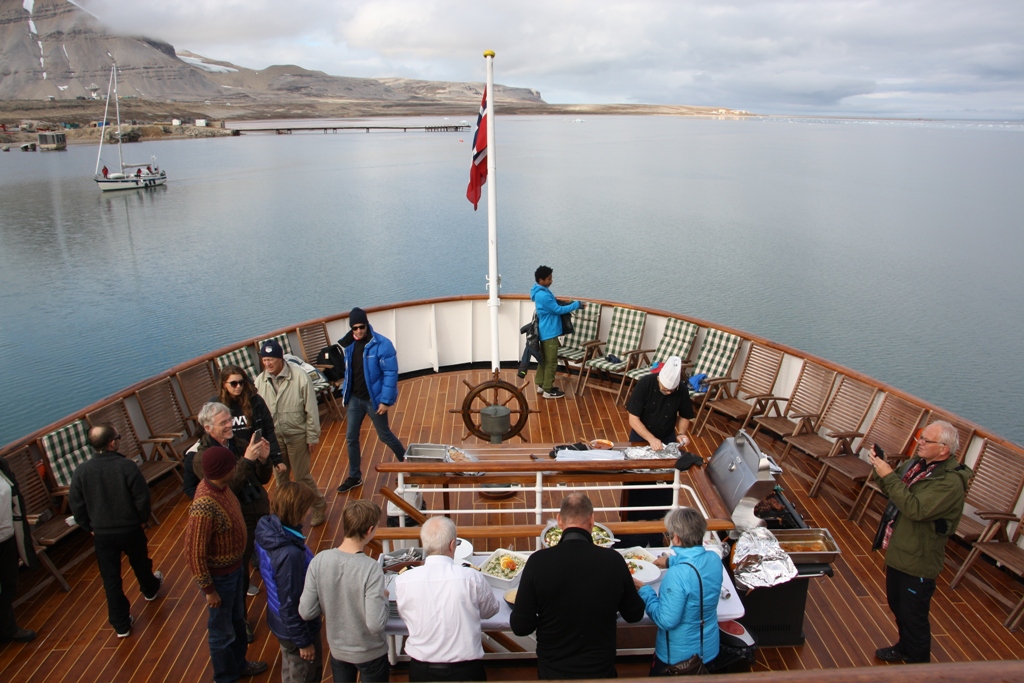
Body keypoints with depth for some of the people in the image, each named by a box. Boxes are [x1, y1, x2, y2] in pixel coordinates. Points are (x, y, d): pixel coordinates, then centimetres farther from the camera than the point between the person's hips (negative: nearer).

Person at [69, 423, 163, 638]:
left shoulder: (81, 471, -13)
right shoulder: (127, 466, -21)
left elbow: (76, 505, -4)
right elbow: (142, 497, -16)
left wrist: (89, 527, 12)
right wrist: (143, 519, 4)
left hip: (101, 533, 1)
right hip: (130, 529, -1)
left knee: (111, 579, 11)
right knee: (140, 563, 26)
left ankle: (121, 624, 19)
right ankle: (150, 589, 53)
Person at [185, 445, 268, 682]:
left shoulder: (219, 485, -11)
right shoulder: (204, 507, -36)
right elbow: (194, 554, -28)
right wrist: (209, 589, -18)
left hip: (234, 566, 8)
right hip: (220, 575, -8)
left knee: (237, 620, 28)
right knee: (222, 630, 16)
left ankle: (239, 663, 51)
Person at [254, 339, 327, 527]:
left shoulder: (300, 378, -18)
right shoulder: (259, 381, -9)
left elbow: (311, 410, -12)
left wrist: (312, 437, -9)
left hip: (297, 436, -3)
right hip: (273, 438, 4)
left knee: (302, 476, 6)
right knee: (280, 477, 18)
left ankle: (319, 506, 29)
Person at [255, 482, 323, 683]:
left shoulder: (268, 529, -12)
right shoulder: (289, 553, -38)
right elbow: (290, 603, -28)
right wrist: (304, 641, -14)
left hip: (280, 619, 8)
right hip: (295, 626, -8)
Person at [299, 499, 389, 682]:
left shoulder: (319, 560, -19)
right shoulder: (371, 569, -31)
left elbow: (306, 612, -12)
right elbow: (375, 625, -29)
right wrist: (383, 597, -11)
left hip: (337, 650, 4)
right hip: (370, 653, -3)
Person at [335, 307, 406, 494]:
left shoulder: (382, 344, -19)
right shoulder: (350, 344, 0)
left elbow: (391, 374, -19)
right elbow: (348, 371, 12)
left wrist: (385, 400, -20)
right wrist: (347, 394, 10)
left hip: (374, 399, -6)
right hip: (355, 398, 6)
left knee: (384, 435, 9)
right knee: (351, 437, 10)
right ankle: (354, 477, 26)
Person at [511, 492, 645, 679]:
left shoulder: (538, 561, -22)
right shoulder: (613, 560, -19)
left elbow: (520, 627, -16)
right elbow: (635, 615, -4)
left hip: (554, 671, 0)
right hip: (601, 670, 1)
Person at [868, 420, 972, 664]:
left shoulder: (950, 482, -25)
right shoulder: (917, 463, 0)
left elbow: (915, 509, -34)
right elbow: (892, 492, 11)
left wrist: (889, 476, -32)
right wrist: (879, 468, -6)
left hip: (918, 561, -8)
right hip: (897, 551, 8)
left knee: (914, 616, 8)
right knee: (897, 605, 26)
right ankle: (905, 648, 48)